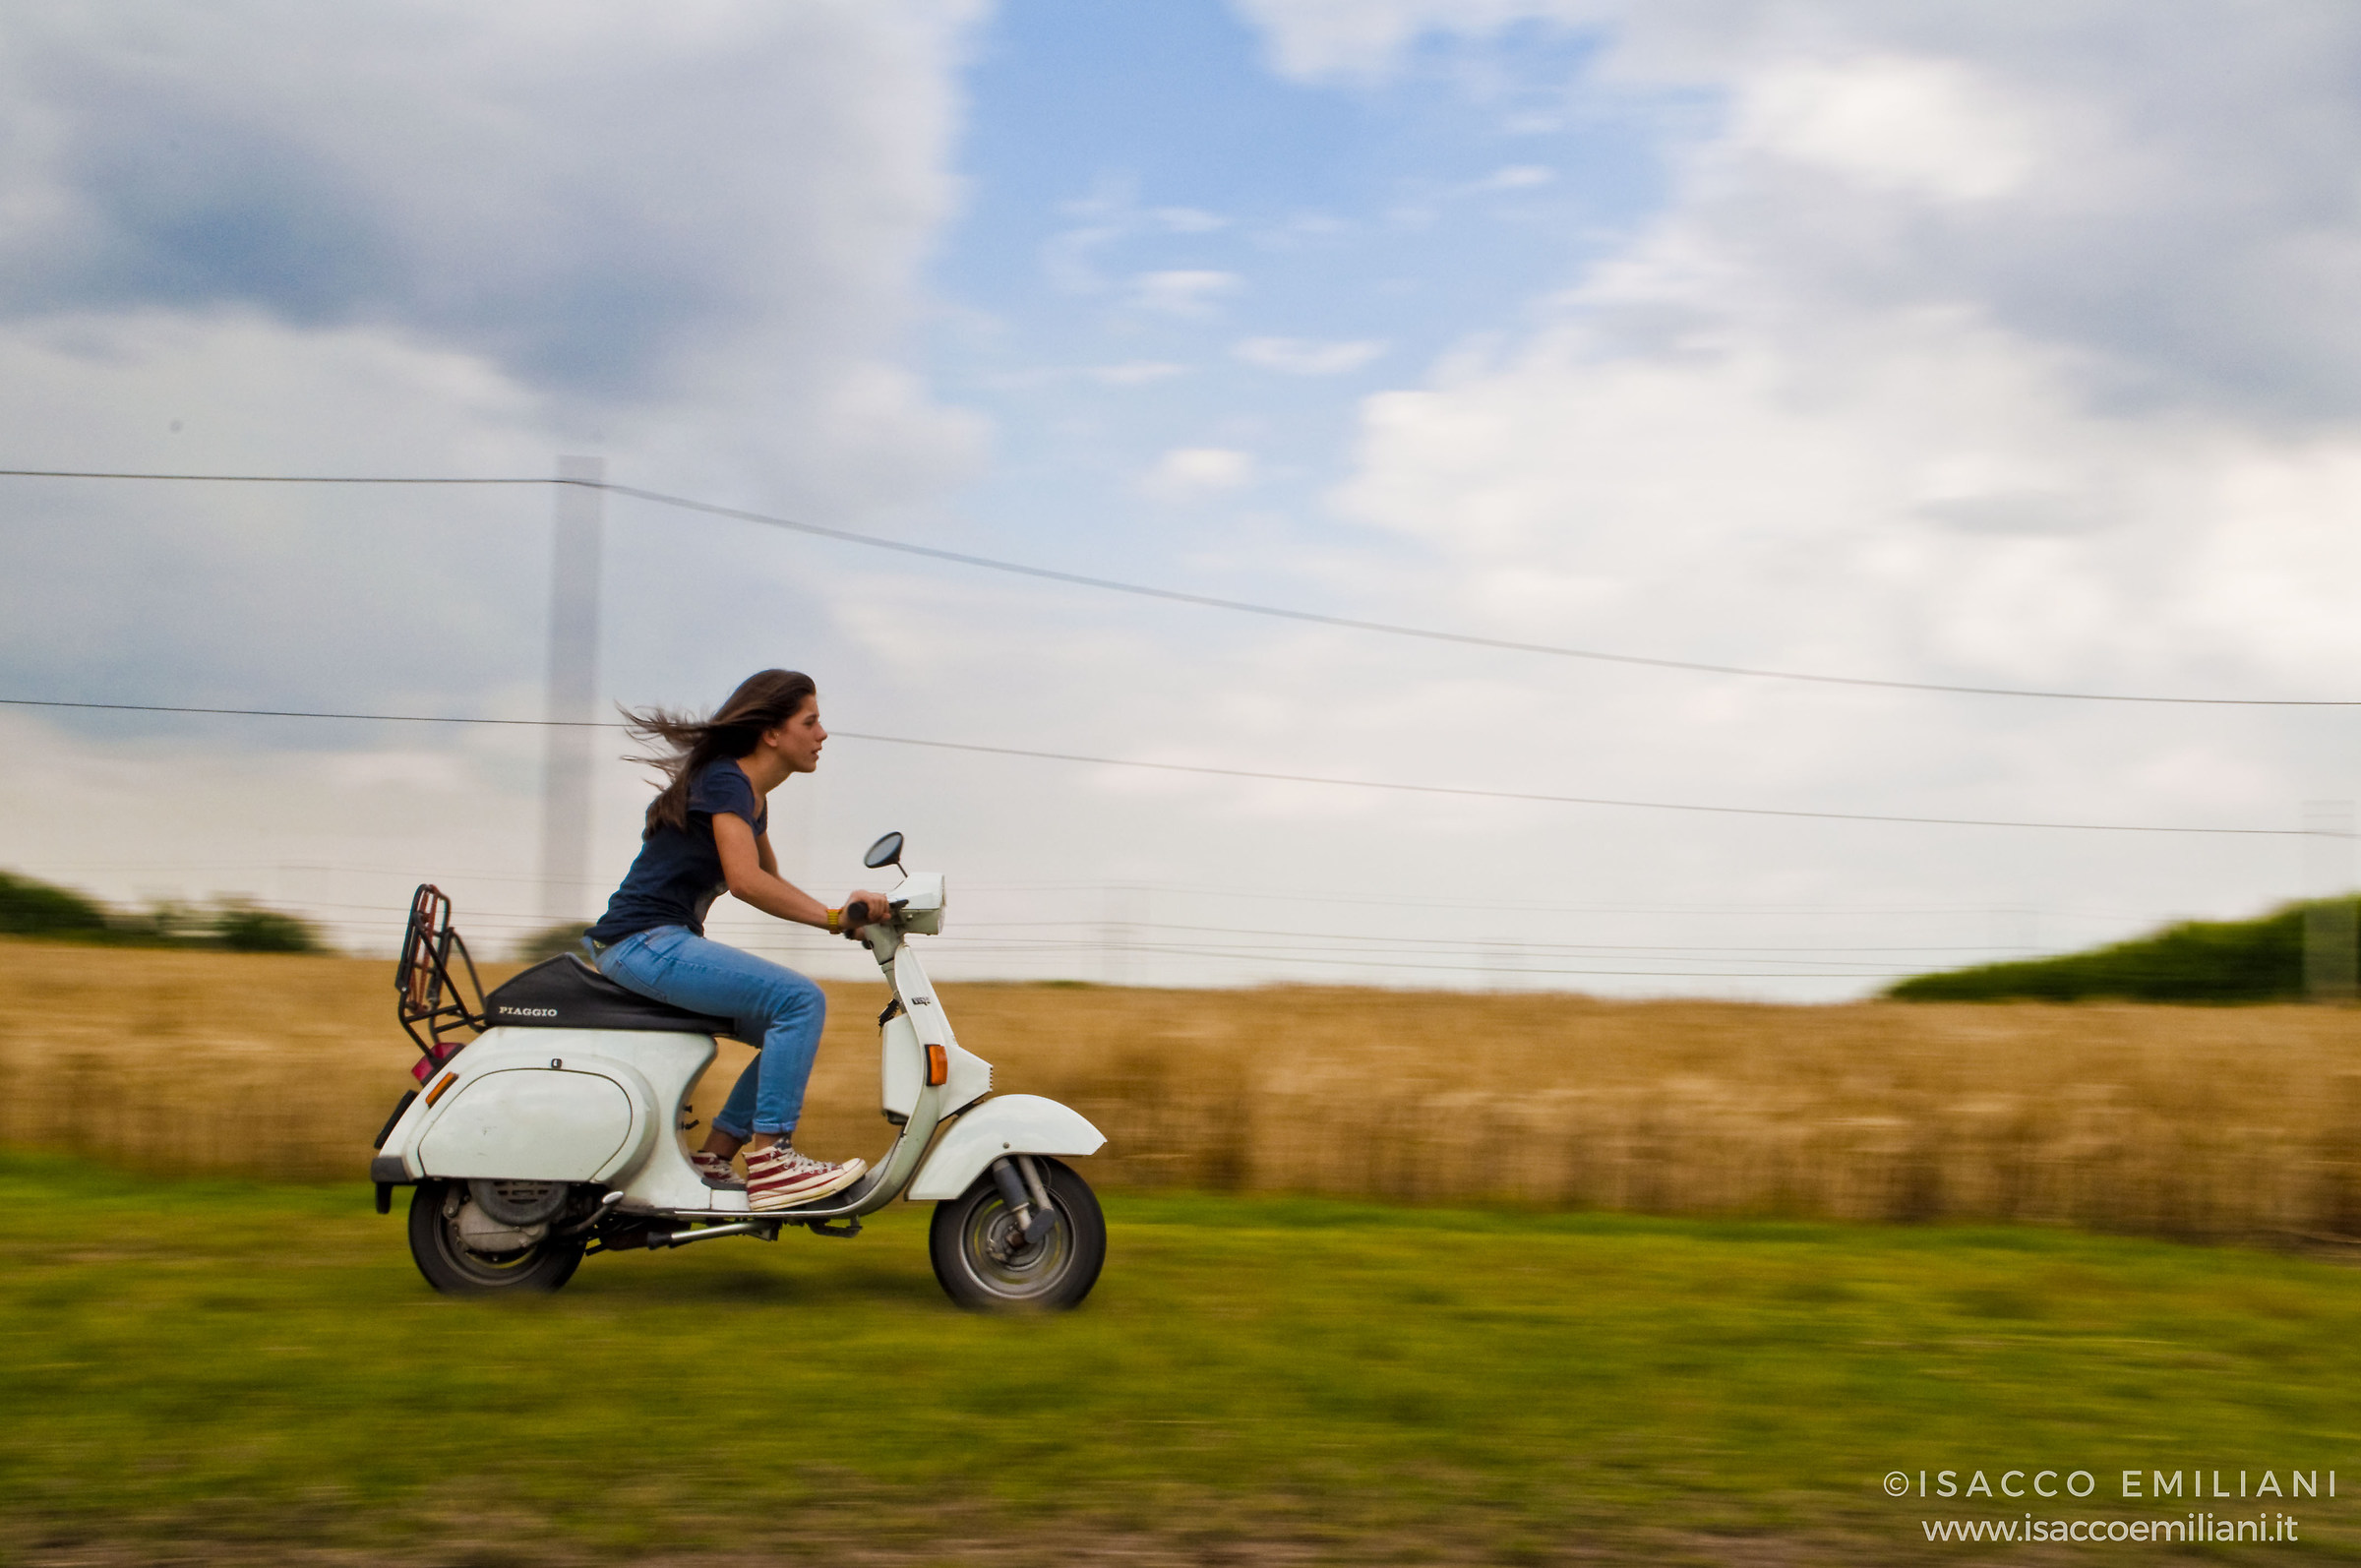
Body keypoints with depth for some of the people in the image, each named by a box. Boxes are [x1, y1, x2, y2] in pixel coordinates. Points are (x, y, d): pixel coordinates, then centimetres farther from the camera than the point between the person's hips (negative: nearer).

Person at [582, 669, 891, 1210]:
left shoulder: (753, 797, 17)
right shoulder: (724, 781, -12)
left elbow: (774, 884, 28)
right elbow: (745, 881, -26)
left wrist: (847, 913, 14)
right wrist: (833, 916, -26)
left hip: (667, 943, 10)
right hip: (646, 942, -10)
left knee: (791, 1030, 10)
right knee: (800, 1002, -20)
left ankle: (713, 1159, 8)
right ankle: (769, 1162, -19)